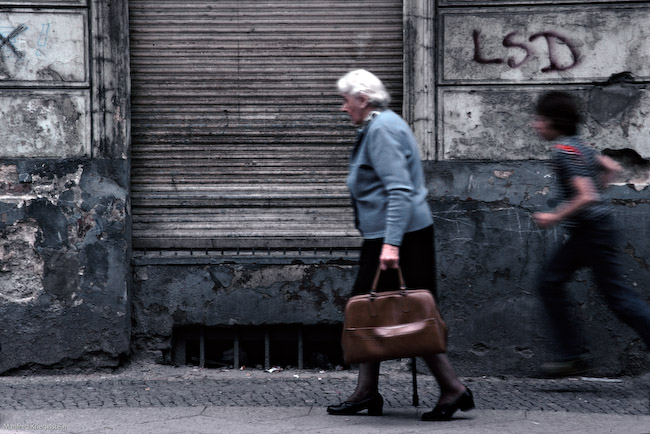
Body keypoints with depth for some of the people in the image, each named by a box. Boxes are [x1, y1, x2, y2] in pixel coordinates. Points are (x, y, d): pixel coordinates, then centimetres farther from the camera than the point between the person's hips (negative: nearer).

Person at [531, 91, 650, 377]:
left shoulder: (565, 151, -19)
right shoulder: (576, 144, 10)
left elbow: (586, 196, -26)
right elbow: (611, 168, 19)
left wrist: (555, 218, -18)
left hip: (594, 232, -10)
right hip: (584, 234, 10)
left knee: (617, 295, -5)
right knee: (550, 282, 10)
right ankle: (572, 356, 11)